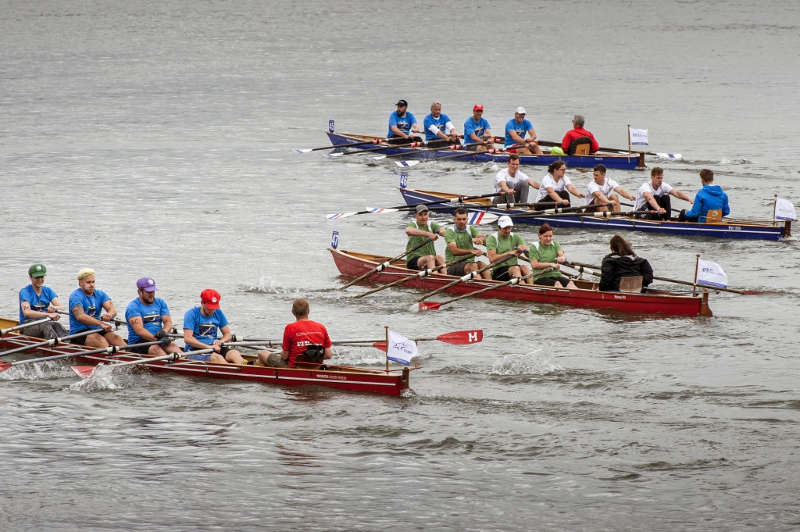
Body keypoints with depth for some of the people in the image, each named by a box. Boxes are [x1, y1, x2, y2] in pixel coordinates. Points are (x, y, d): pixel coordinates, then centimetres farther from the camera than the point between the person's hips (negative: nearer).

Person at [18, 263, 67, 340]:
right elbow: (26, 312, -23)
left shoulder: (48, 291, 11)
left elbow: (61, 307, -3)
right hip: (28, 327, -4)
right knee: (46, 326, -35)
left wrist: (54, 307, -29)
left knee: (57, 325, -30)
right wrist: (48, 314, -33)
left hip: (44, 323, 4)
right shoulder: (25, 292, -6)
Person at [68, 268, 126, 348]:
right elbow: (80, 316, -22)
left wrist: (109, 315, -29)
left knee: (115, 337, -21)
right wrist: (101, 323, -33)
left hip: (96, 330, 5)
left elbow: (113, 310, -2)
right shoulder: (75, 296, -6)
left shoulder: (100, 294, 13)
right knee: (101, 340, -31)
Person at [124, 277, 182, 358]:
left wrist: (164, 331, -19)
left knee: (172, 346, -26)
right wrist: (156, 339, -28)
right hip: (138, 343, -4)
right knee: (156, 348, -33)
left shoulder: (160, 303, 15)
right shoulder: (133, 306, -4)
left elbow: (168, 322, 5)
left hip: (158, 340, 4)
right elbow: (139, 330, -16)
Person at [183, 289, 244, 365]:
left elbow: (228, 334, 16)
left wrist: (221, 341, -9)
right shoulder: (192, 314, -5)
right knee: (217, 358, -34)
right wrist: (209, 347, -20)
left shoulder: (218, 313, 12)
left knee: (235, 354, -24)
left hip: (213, 348, 5)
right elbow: (187, 339, -15)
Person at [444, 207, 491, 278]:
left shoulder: (470, 229, 12)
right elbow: (454, 251, -17)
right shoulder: (449, 232, -3)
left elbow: (484, 239, -6)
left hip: (469, 262, 4)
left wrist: (479, 239, -32)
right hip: (453, 266, -4)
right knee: (473, 266, -31)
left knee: (481, 264, -27)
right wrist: (471, 251, -31)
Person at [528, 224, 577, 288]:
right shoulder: (534, 247, 3)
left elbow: (561, 254, -4)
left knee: (570, 283, -27)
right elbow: (534, 265, -10)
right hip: (540, 277, -4)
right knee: (557, 284, -33)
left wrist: (562, 258, -29)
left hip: (555, 275, 4)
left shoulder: (555, 245, 16)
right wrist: (550, 264, -16)